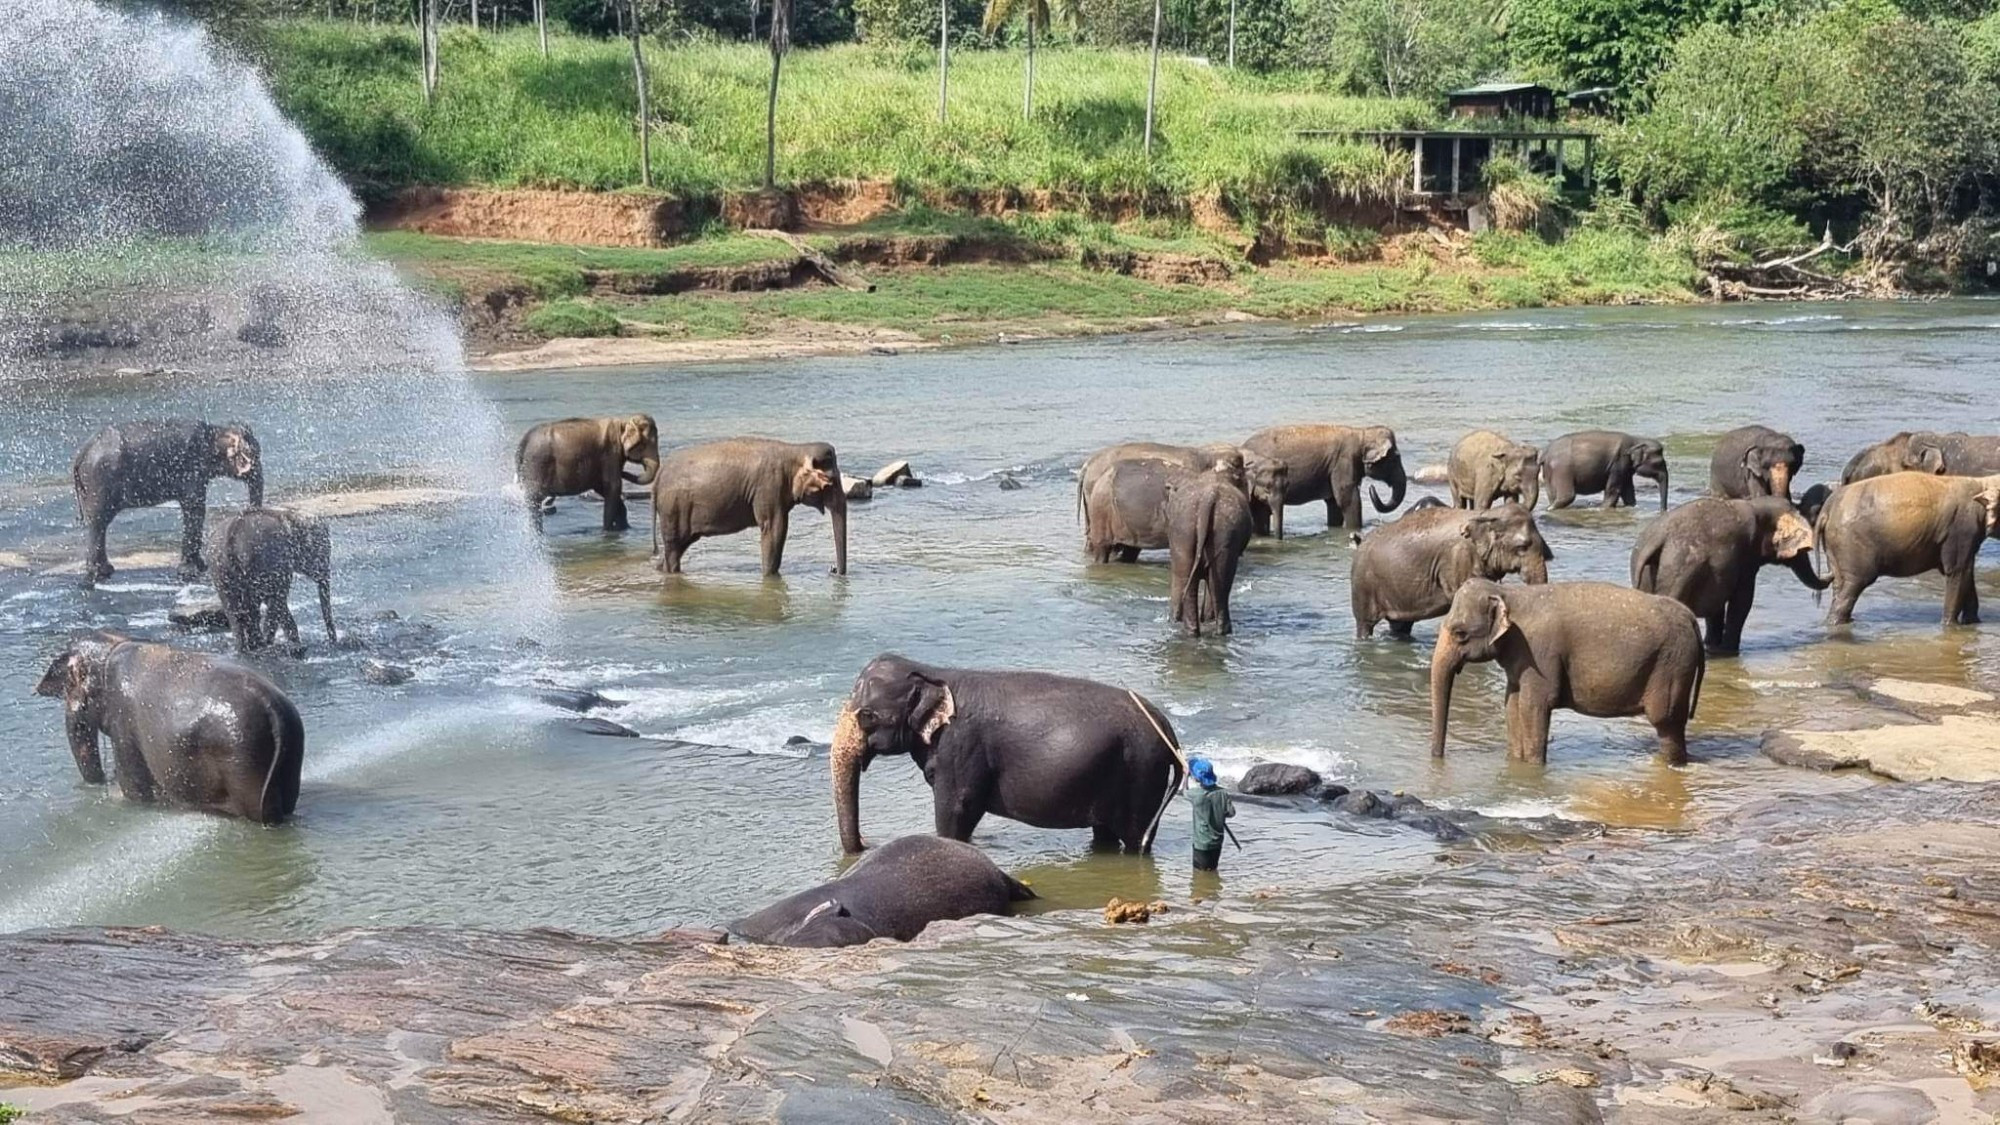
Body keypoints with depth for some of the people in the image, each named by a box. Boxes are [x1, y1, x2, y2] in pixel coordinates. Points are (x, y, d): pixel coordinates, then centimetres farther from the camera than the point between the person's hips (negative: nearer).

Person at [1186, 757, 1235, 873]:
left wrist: (1186, 775, 19)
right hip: (1217, 842, 5)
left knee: (1200, 872, 5)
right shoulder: (1222, 793, -7)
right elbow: (1231, 812, -2)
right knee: (1212, 870, 17)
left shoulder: (1196, 794, -19)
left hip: (1202, 843, -5)